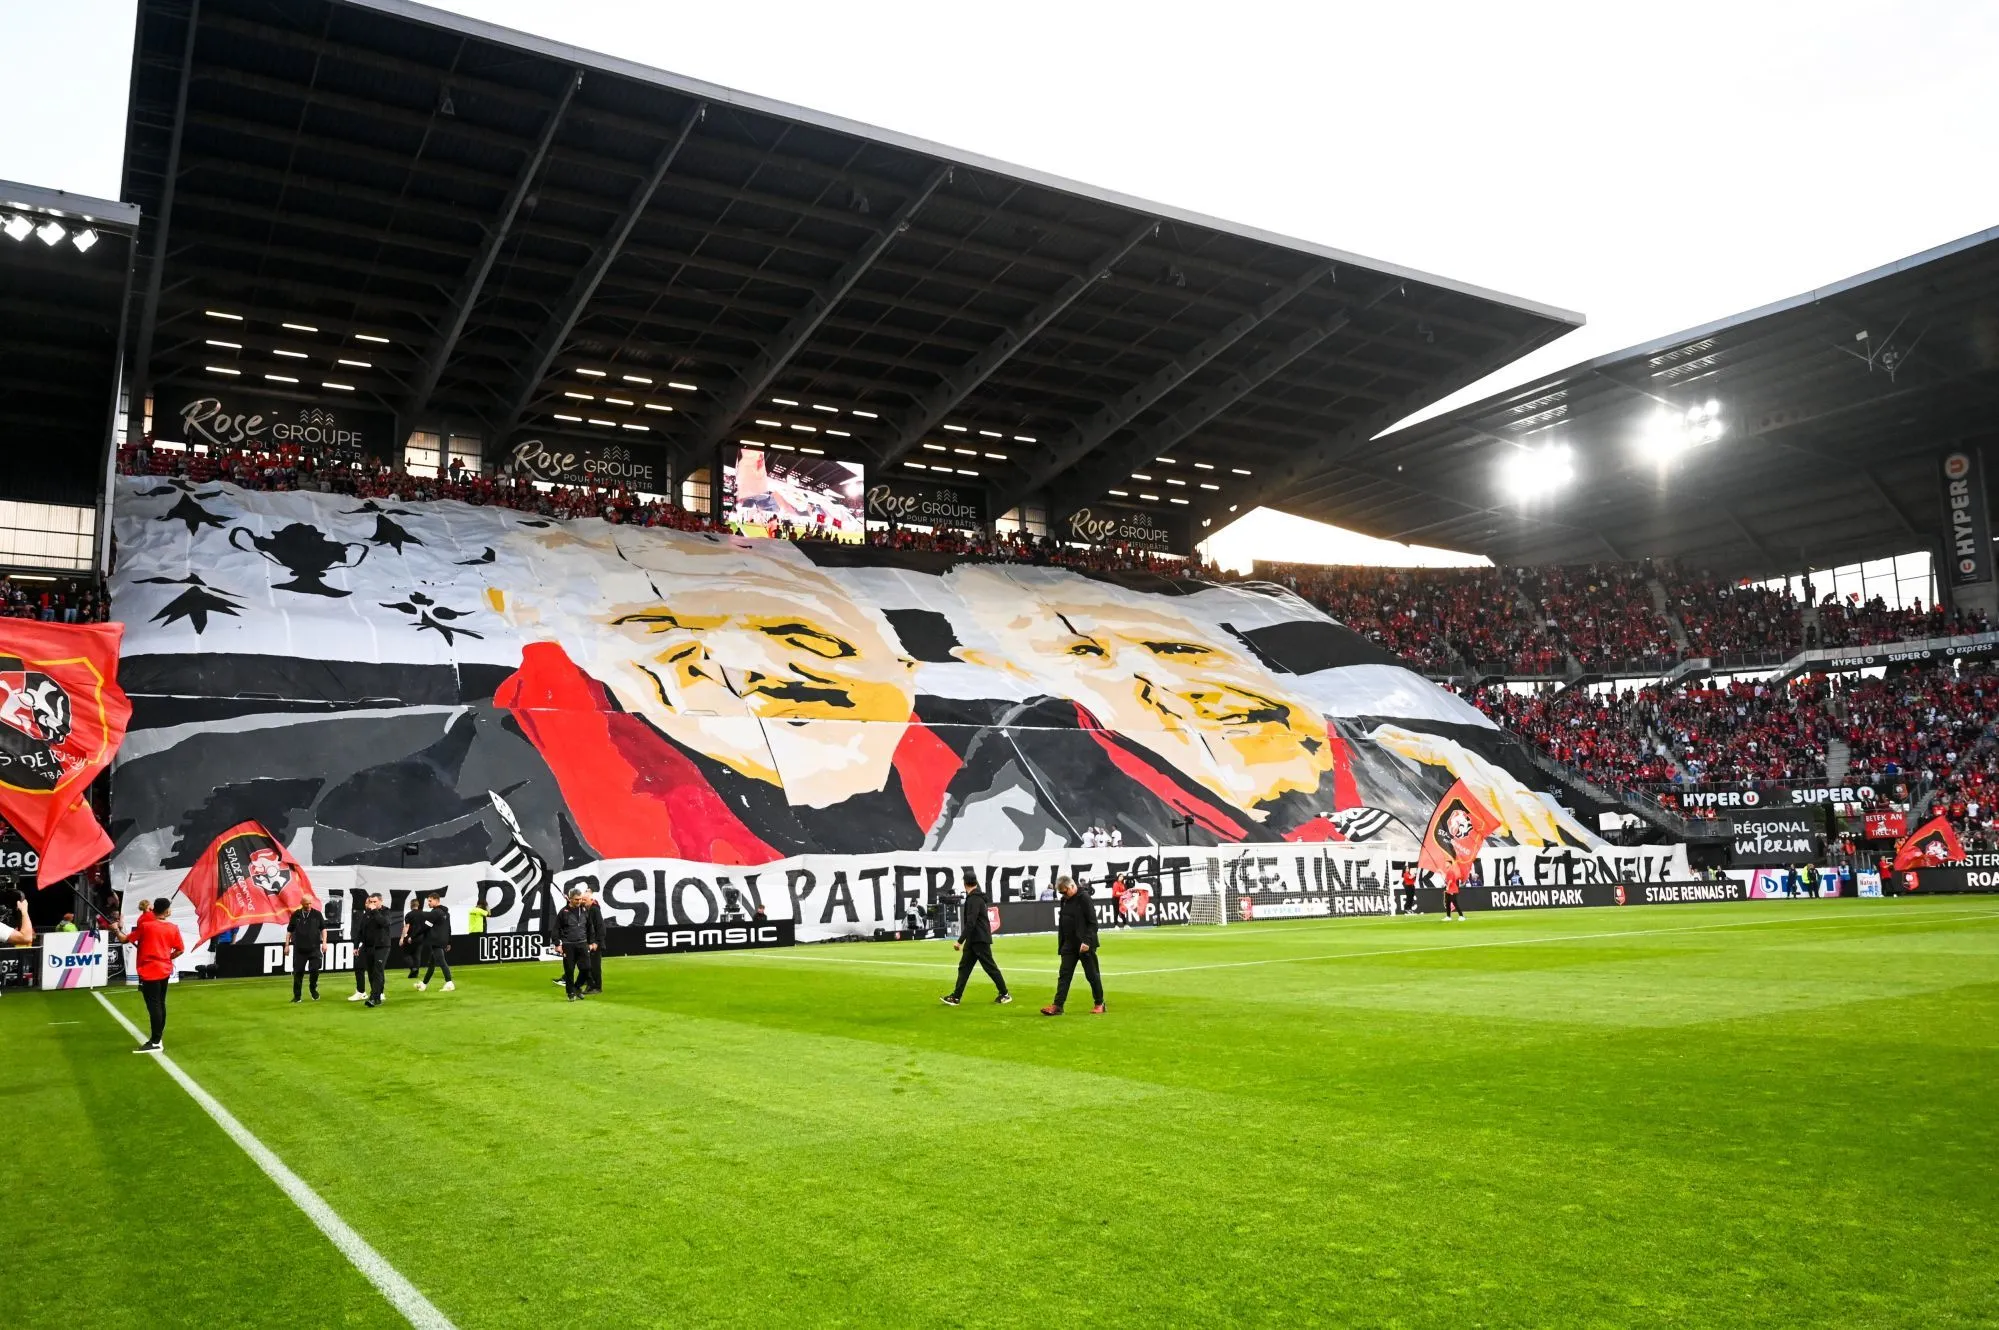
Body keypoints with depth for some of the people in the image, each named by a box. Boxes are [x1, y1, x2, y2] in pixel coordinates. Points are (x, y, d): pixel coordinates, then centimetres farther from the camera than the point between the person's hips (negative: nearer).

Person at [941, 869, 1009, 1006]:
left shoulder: (975, 899, -18)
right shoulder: (975, 897, 12)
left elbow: (970, 923, -25)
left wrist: (960, 941, -25)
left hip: (980, 940, -10)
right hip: (972, 940, 10)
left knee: (990, 967, -2)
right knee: (964, 967, 6)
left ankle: (1005, 994, 7)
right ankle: (956, 997, 5)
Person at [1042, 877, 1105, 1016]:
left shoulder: (1084, 898, -14)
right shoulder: (1065, 900, 10)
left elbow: (1093, 922, -17)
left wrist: (1087, 941, -23)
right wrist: (1061, 944, 14)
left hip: (1084, 945, -7)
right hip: (1069, 945, 7)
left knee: (1092, 975, 5)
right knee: (1064, 975, 3)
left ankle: (1099, 1004, 17)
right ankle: (1057, 1005, 2)